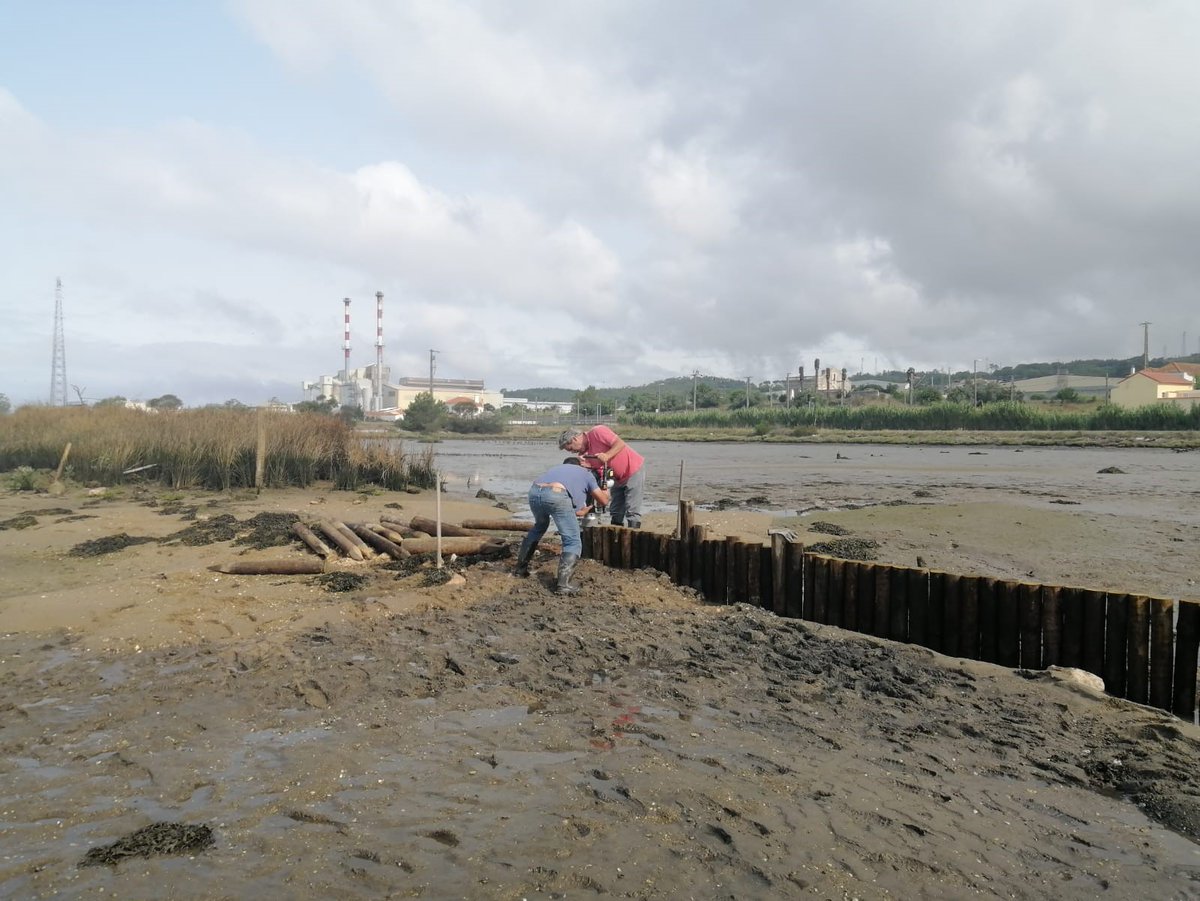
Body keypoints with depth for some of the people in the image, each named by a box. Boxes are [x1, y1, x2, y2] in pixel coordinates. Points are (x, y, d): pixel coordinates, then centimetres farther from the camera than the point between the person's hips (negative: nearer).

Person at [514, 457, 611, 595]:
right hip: (556, 495, -5)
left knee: (539, 526, 36)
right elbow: (603, 500, 38)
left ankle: (521, 567, 42)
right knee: (573, 542, 6)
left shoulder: (557, 468, 43)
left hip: (534, 491, 6)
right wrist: (605, 493, 60)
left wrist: (589, 506, 60)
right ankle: (563, 584, -8)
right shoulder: (586, 473, 32)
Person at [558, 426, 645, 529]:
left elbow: (620, 444, -22)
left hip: (634, 471, -9)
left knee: (632, 512, -10)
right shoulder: (584, 453, 3)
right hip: (619, 478, 9)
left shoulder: (597, 432, -18)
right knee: (616, 512, 11)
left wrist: (607, 456, -34)